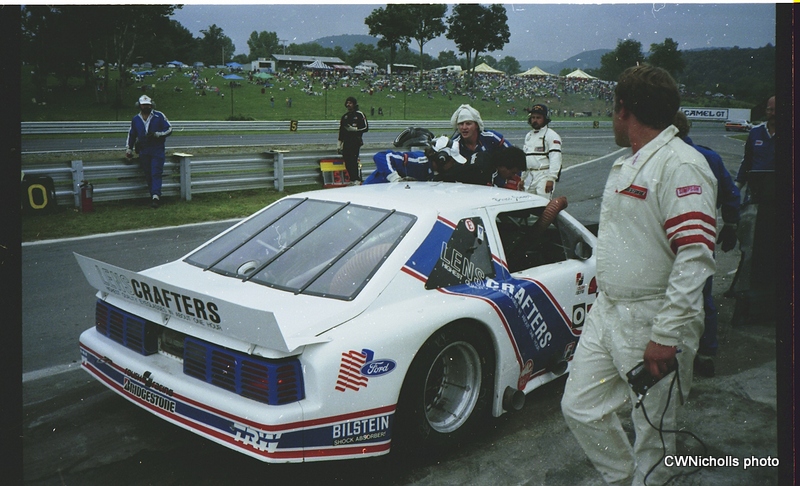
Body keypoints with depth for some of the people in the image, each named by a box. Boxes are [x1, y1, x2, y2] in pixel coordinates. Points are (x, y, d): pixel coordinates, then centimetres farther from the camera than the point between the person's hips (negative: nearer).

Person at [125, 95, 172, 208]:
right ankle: (155, 196, 6)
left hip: (157, 150, -4)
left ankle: (155, 196, -20)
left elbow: (169, 129, 0)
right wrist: (128, 149, 18)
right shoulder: (135, 120, 12)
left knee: (156, 173, -13)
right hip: (143, 151, 4)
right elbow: (131, 135, 23)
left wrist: (156, 134, -13)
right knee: (148, 175, 2)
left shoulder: (159, 116, 0)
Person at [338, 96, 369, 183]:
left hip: (355, 141, -6)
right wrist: (339, 145, 18)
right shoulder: (344, 117, 20)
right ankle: (352, 180, 7)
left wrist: (354, 129, -14)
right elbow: (341, 132, 22)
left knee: (354, 160, -16)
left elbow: (366, 128, -3)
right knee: (347, 162, 1)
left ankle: (358, 180, -14)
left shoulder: (359, 115, 2)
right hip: (346, 142, 6)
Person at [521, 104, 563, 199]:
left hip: (544, 175, -8)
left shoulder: (551, 135, -5)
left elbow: (555, 158, -14)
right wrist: (522, 178, 20)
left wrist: (551, 179, -22)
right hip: (529, 176, 8)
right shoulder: (528, 136, 20)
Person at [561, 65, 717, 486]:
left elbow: (696, 257, -23)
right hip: (606, 311, 9)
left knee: (654, 429, 5)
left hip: (652, 322, -9)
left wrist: (666, 335, -25)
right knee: (580, 408, 13)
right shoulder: (625, 164, 15)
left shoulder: (680, 166, -16)